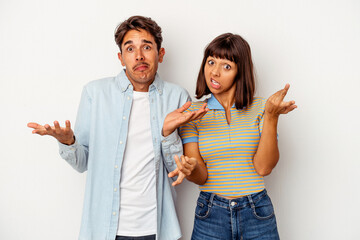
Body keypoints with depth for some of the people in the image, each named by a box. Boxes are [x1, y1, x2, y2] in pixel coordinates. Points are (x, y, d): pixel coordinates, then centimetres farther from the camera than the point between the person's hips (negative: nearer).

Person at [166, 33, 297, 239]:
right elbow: (201, 175, -6)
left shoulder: (260, 107, -2)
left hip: (257, 214, 0)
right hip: (211, 215, 1)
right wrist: (191, 169, -27)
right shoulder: (192, 112, -1)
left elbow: (264, 167, -12)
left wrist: (272, 116, -20)